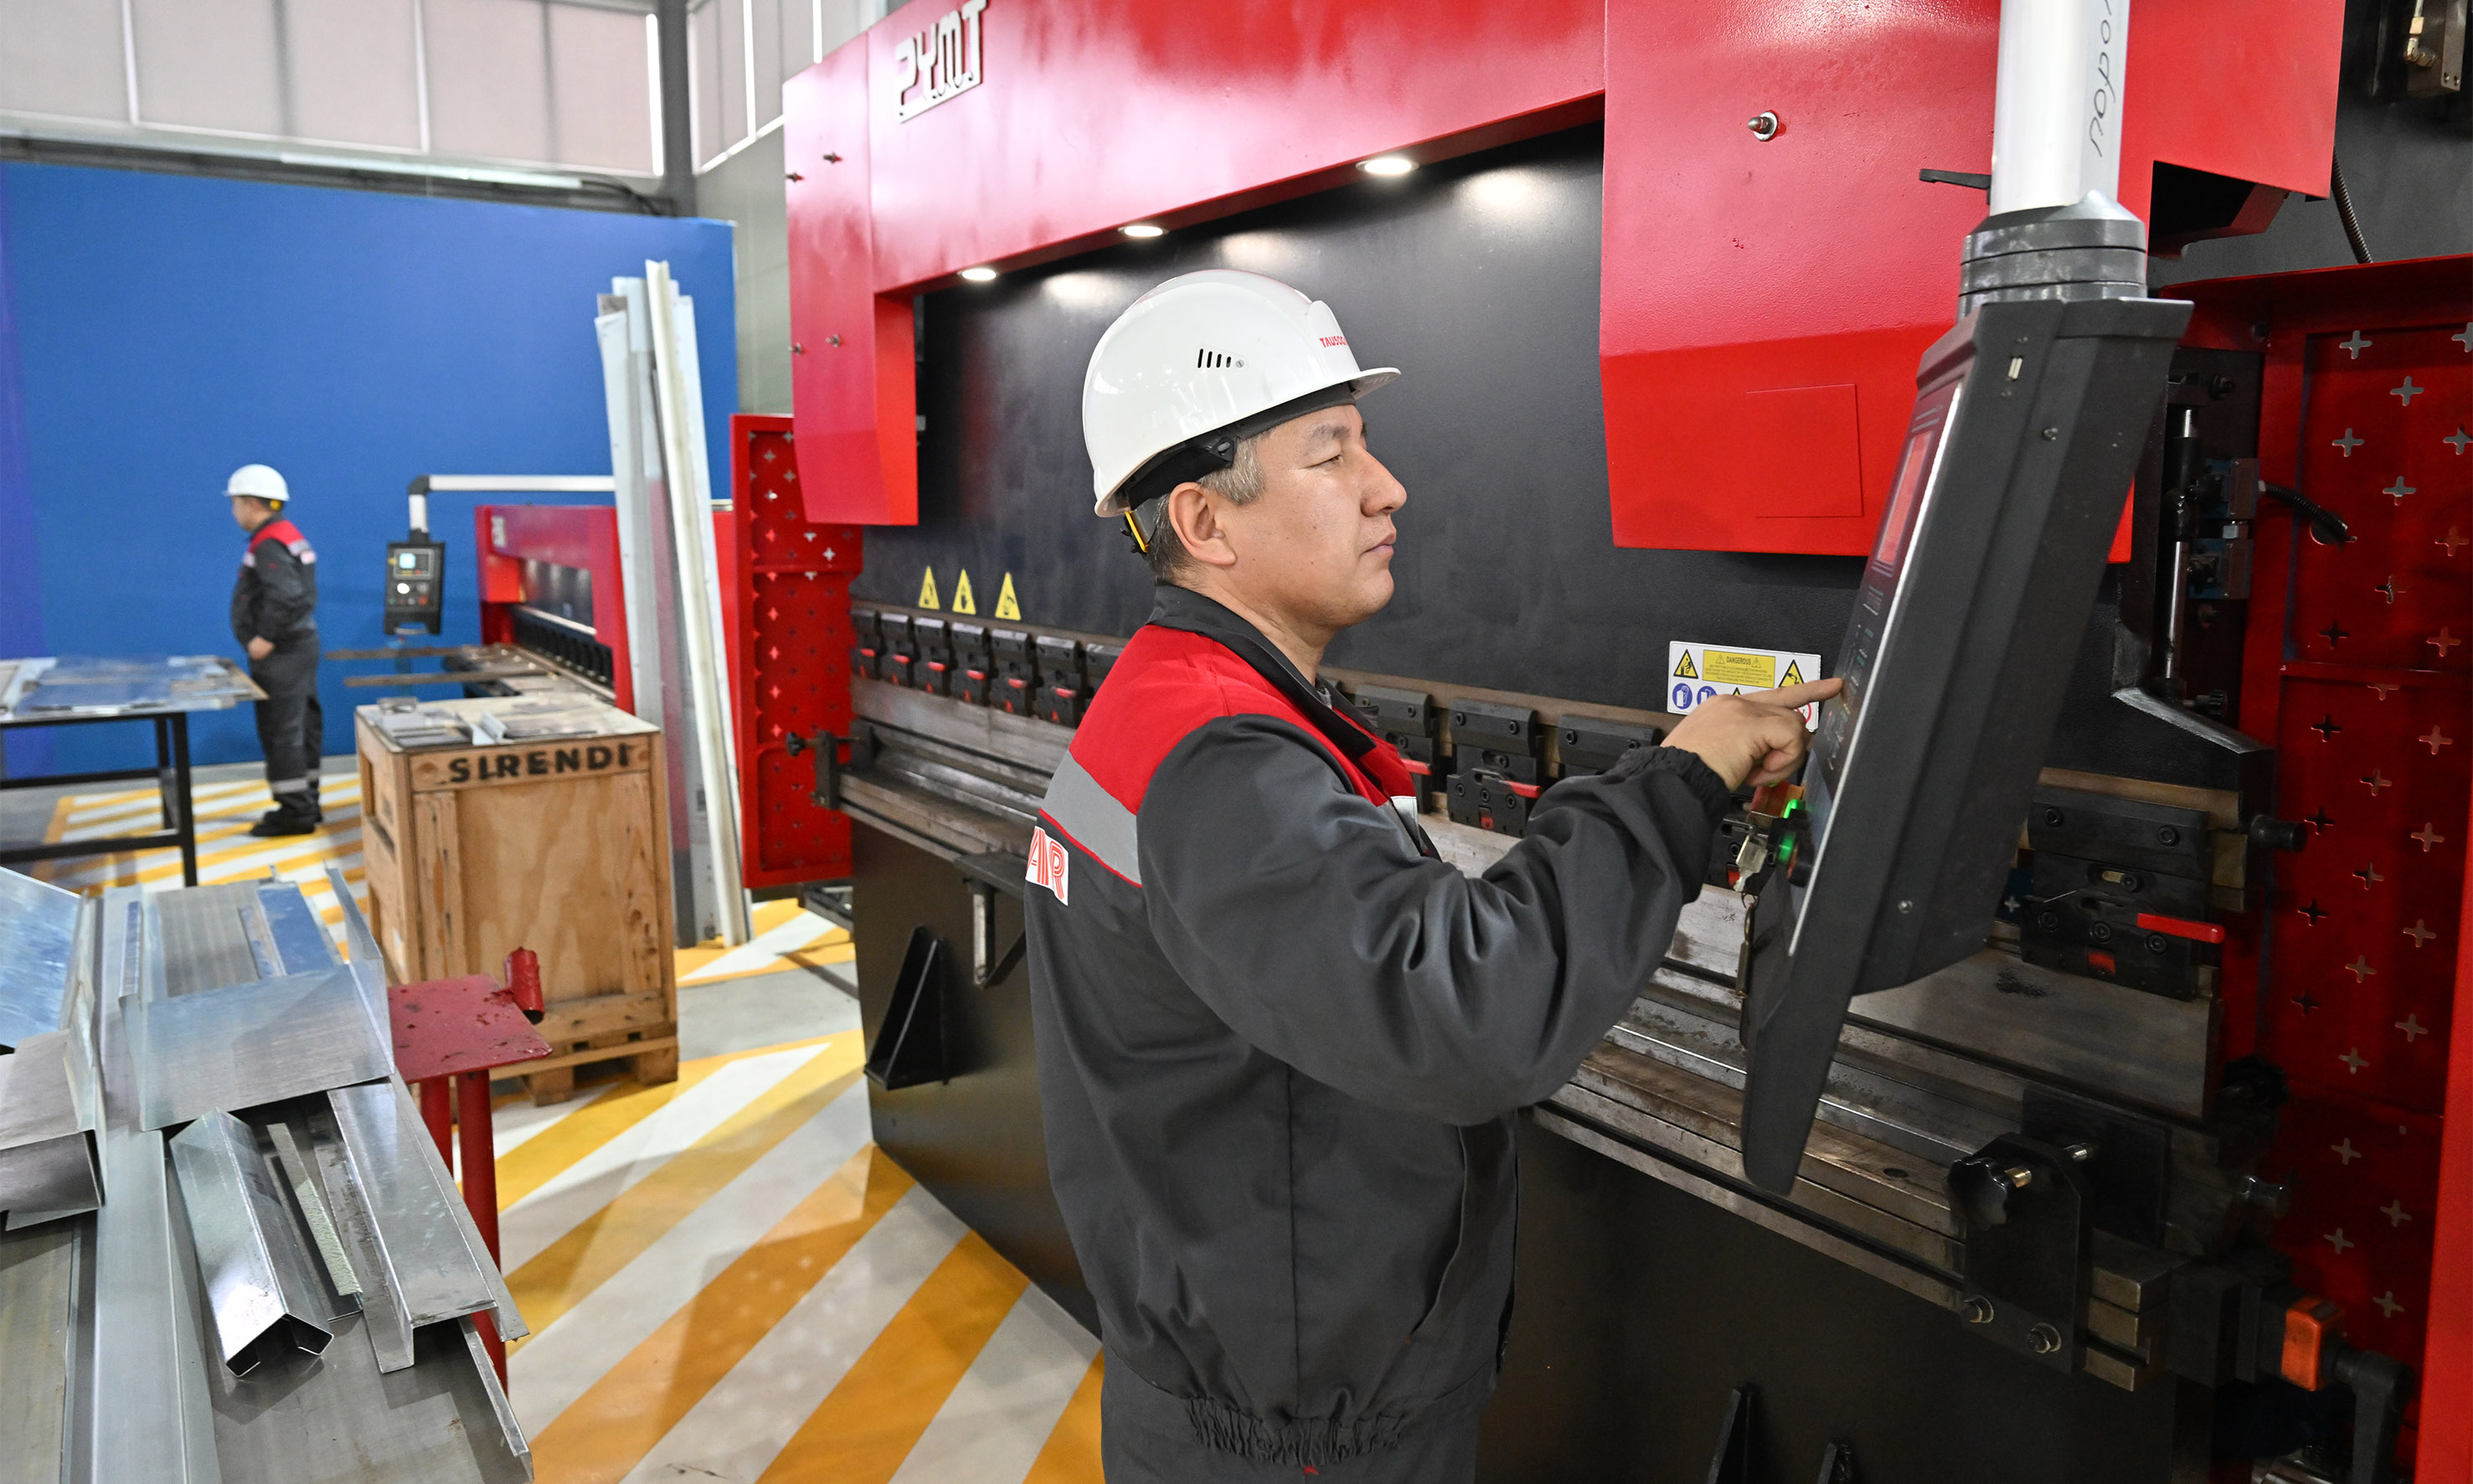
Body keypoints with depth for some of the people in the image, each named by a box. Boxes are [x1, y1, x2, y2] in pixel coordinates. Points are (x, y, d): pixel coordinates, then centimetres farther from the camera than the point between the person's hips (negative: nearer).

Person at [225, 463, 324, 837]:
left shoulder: (269, 544, -16)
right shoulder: (289, 536, 16)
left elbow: (287, 596, -29)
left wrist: (265, 638, -21)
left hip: (280, 654, -10)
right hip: (300, 645, 10)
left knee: (281, 730, -6)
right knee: (302, 726, 13)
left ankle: (295, 812, -3)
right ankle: (306, 802, 20)